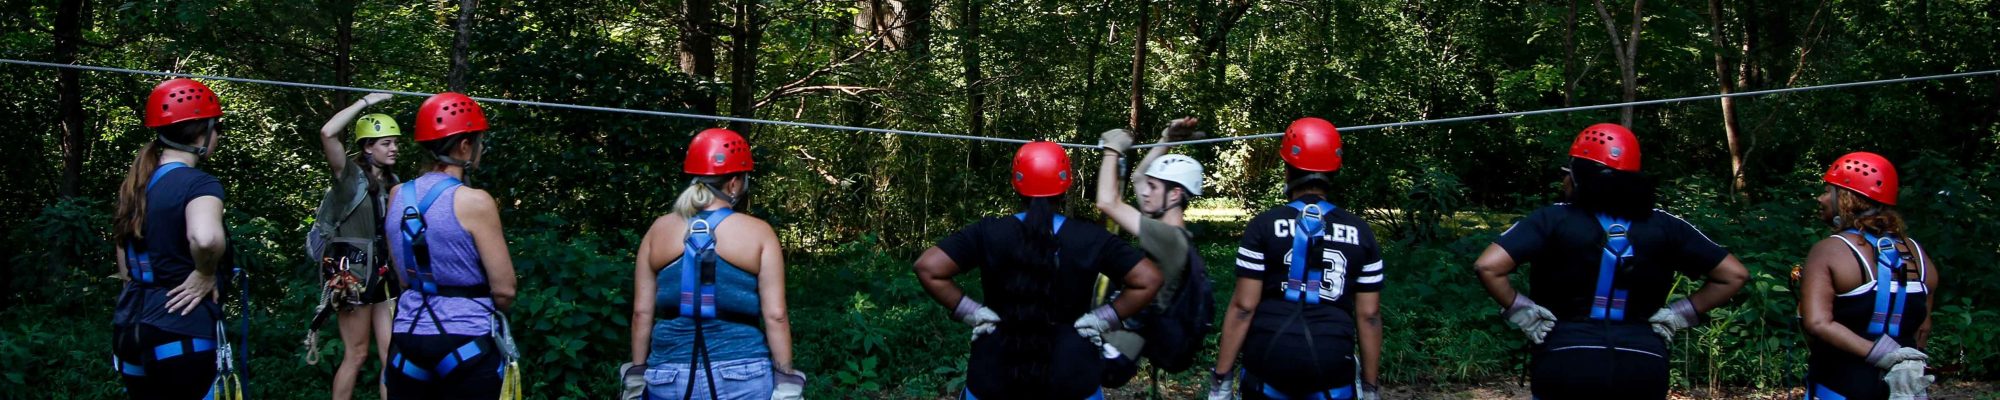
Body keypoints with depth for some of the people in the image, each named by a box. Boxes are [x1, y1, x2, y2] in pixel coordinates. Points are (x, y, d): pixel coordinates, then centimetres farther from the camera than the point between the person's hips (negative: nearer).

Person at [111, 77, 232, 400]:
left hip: (130, 328, 8)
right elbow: (205, 238, -37)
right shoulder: (199, 184, -14)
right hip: (180, 337, -8)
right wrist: (205, 275, -19)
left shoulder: (136, 184, 12)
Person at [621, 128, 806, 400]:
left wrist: (636, 377, 12)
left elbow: (641, 312, 6)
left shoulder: (658, 231, 6)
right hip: (742, 377, -2)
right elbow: (775, 315, -5)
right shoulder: (758, 233, -2)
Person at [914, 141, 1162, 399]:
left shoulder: (989, 233, -5)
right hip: (1071, 373, 0)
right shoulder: (1090, 238, -3)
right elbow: (1148, 280, -3)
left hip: (997, 371, 0)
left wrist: (971, 313, -6)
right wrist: (1103, 319, -1)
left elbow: (928, 268, -12)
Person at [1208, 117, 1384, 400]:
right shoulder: (1360, 233, 5)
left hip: (1269, 361, -1)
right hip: (1332, 365, 1)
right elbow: (1369, 316, 4)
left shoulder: (1264, 226, -2)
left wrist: (1221, 377, -2)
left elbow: (1243, 307, -6)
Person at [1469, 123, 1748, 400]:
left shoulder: (1554, 220, -5)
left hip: (1566, 362, -3)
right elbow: (1733, 275, 8)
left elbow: (1487, 267, -15)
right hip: (1643, 368, 3)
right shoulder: (1663, 227, 5)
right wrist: (1677, 316, 7)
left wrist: (1523, 313, -3)